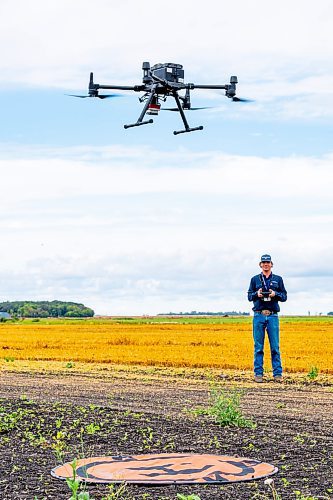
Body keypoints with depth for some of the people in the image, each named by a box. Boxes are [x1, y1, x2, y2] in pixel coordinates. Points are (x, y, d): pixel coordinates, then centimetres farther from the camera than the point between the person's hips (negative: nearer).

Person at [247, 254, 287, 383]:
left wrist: (275, 294, -10)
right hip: (259, 315, 0)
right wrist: (257, 294, -9)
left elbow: (284, 297, 9)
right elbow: (249, 296, 12)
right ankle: (258, 373, 6)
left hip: (273, 316, 0)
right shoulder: (255, 279, 11)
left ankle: (277, 374, 4)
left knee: (275, 347, 0)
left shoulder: (278, 279, 11)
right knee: (258, 347, 2)